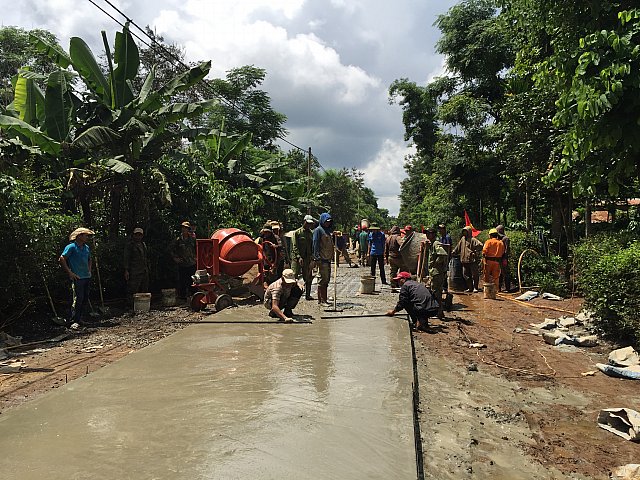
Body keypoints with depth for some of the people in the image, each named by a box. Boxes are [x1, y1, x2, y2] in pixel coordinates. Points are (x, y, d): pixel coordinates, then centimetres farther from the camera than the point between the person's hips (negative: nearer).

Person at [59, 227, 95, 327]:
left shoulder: (87, 247, 14)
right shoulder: (71, 247, -8)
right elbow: (61, 259, -11)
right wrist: (70, 273, -11)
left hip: (86, 277, 8)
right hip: (77, 278, -7)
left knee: (85, 299, 9)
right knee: (77, 299, -9)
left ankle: (79, 319, 20)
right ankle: (73, 321, -3)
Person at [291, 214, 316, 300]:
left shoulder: (312, 233, 11)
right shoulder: (297, 232, -1)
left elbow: (313, 246, 10)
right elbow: (294, 246, -6)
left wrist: (312, 258, -3)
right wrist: (299, 257, -16)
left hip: (308, 258, 4)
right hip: (297, 258, -4)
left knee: (308, 277, 6)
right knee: (294, 276, -7)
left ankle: (308, 294, 15)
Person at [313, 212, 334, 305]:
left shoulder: (327, 230, 20)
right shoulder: (318, 230, -6)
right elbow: (315, 244, -13)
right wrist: (317, 257, -19)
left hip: (328, 258, 9)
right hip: (322, 259, -9)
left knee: (327, 279, 11)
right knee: (323, 279, -8)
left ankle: (324, 298, 18)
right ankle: (321, 300, -3)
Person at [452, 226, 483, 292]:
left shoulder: (473, 240, -9)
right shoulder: (462, 239, 13)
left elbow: (480, 245, -19)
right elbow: (458, 247, 24)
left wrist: (476, 252, -18)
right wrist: (453, 252, 22)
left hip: (472, 260, -7)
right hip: (464, 260, 7)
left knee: (475, 275, 0)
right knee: (466, 275, 9)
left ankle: (475, 288, 8)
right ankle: (470, 288, 18)